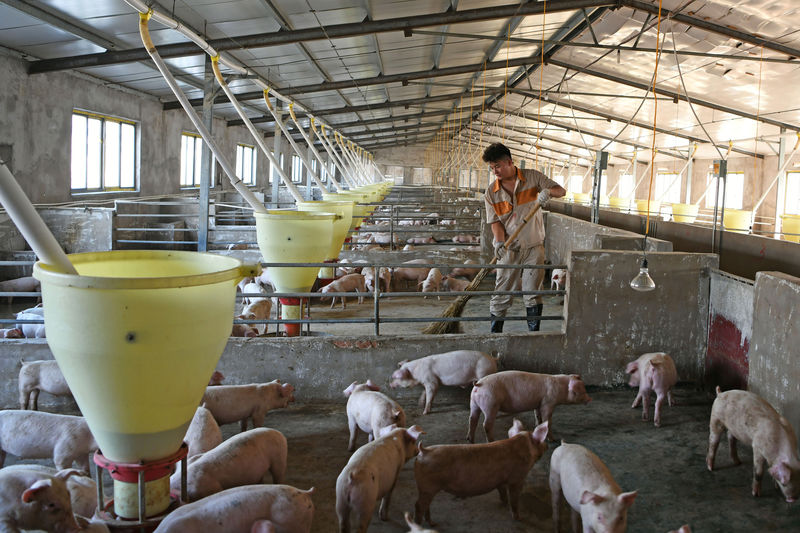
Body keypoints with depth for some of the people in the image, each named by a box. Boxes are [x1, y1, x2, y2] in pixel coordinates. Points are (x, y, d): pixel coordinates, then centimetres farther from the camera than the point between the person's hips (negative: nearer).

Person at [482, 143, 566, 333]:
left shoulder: (532, 177, -1)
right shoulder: (491, 192, 1)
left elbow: (561, 191, 0)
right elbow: (495, 221, -3)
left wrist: (548, 190, -23)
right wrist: (500, 242, -20)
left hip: (534, 247, 0)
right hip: (509, 249, 0)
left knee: (533, 292, 3)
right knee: (502, 292, -1)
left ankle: (534, 333, 13)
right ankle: (495, 333, 8)